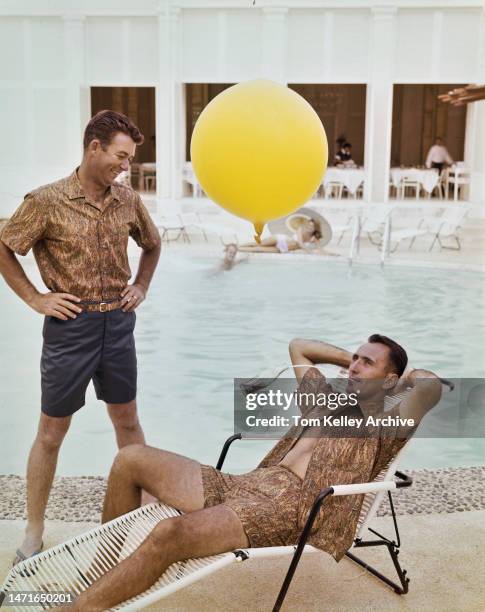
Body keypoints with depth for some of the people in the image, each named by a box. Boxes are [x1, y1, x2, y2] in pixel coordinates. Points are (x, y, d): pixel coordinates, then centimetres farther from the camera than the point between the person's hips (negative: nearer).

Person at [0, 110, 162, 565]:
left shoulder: (128, 200, 2)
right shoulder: (47, 201, -12)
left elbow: (152, 244, 20)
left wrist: (141, 287, 8)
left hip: (118, 323, 4)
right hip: (70, 326, -4)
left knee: (127, 420, 16)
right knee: (51, 432, 7)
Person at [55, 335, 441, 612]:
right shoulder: (326, 397, 26)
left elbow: (432, 388, -14)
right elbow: (298, 346, 39)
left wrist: (407, 374, 8)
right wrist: (350, 358, 33)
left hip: (290, 508, -8)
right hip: (244, 484, 8)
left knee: (170, 534, -33)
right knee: (131, 459, -2)